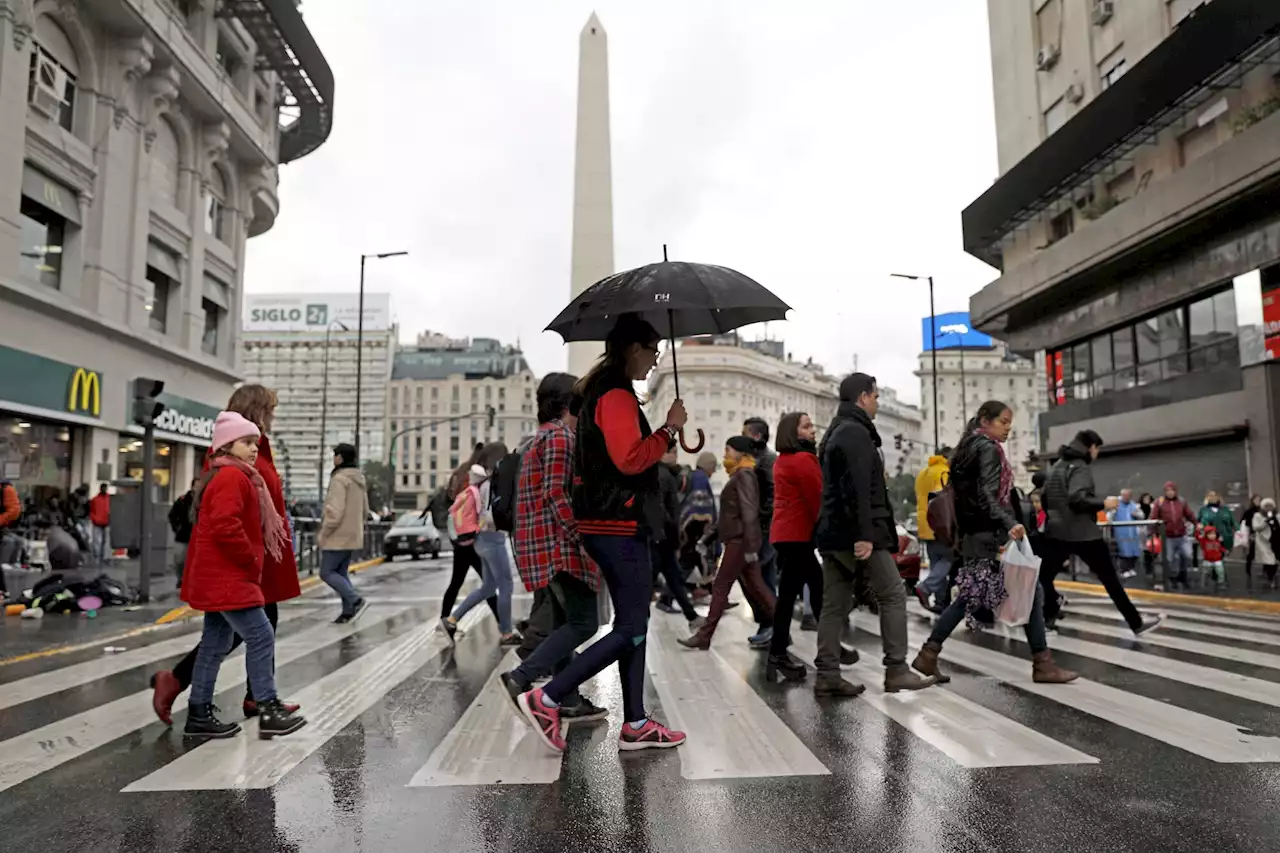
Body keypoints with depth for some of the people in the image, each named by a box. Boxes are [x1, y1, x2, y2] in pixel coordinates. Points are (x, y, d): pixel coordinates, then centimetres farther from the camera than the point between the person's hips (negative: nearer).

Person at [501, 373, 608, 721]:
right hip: (559, 544, -10)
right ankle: (522, 677, -13)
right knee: (584, 622, -9)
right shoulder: (560, 436, -9)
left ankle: (569, 701, 14)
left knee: (563, 623, 11)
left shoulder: (539, 438, 22)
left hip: (541, 546, 10)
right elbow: (556, 494, -19)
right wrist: (582, 538, -21)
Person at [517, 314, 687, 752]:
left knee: (632, 622, 13)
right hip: (620, 525, -11)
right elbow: (630, 459, -24)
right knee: (632, 629, -5)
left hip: (609, 524, 11)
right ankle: (546, 699, -4)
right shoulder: (617, 394, -14)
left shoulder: (603, 390, 18)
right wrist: (669, 428, -13)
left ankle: (635, 724, 19)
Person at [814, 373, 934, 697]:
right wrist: (864, 534, -25)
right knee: (892, 595, 1)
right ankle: (896, 670, 4)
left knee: (835, 604, 8)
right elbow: (858, 489, -22)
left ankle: (827, 675, 8)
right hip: (856, 534, -9)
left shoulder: (834, 432, 20)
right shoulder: (857, 433, -11)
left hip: (833, 534, 10)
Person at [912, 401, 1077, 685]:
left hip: (974, 534, 10)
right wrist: (1010, 524, -33)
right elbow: (987, 496, -22)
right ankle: (1042, 664, 2)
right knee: (1030, 591, -2)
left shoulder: (969, 448, 17)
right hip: (992, 534, -10)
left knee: (972, 597, 12)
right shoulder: (989, 448, -10)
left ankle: (928, 654, 9)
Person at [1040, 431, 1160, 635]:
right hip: (1083, 533, -7)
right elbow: (1077, 498, -25)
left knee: (1044, 577, 9)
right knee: (1109, 578, 2)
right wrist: (1103, 503, -13)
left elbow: (1045, 498, 21)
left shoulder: (1058, 465, 16)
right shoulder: (1080, 467, -11)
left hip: (1057, 532, 7)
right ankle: (1136, 623, 10)